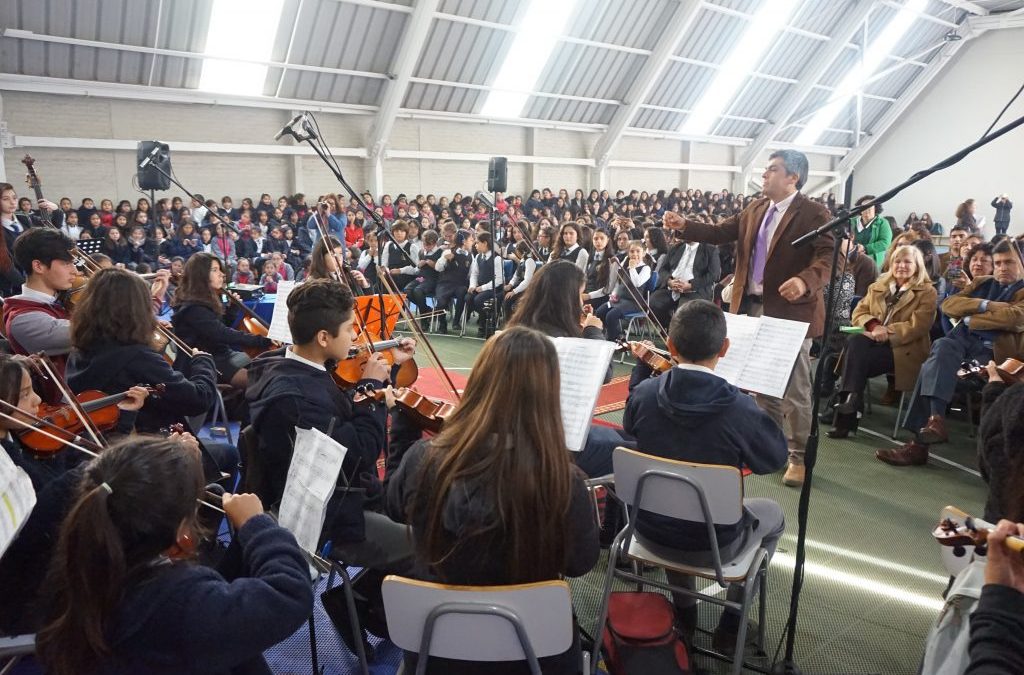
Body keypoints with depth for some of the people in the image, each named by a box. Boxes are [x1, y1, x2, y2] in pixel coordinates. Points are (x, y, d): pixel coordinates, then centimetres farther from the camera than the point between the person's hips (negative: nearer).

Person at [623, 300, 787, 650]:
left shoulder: (645, 393, -18)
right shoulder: (739, 407, -27)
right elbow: (776, 458, -8)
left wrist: (642, 367, 15)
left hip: (649, 530, 3)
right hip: (712, 543, -3)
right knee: (773, 515, 28)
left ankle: (683, 608, 44)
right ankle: (732, 618, 31)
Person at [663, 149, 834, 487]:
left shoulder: (814, 214, -11)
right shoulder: (755, 209, 11)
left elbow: (828, 258, -21)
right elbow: (721, 232, 11)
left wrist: (805, 281, -39)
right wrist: (684, 225, -2)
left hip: (790, 311, -7)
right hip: (754, 308, 7)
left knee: (795, 390, 2)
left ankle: (800, 456, 17)